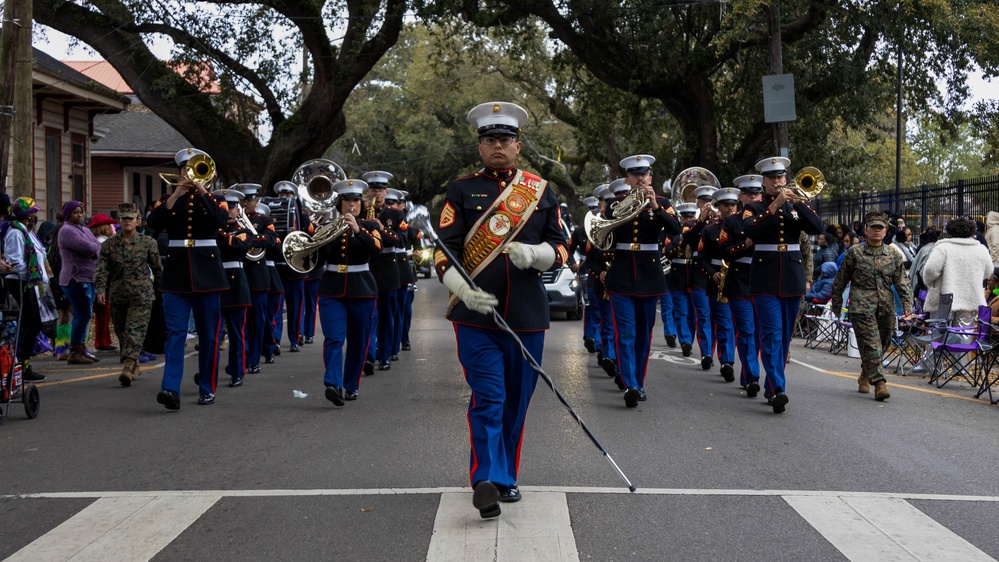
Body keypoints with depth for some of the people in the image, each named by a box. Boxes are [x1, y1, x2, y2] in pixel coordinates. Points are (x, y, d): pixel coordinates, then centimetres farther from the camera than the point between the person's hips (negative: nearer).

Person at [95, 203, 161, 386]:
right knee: (122, 332, 11)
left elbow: (157, 268, 9)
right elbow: (102, 269, 1)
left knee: (135, 330, -16)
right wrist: (101, 289, -13)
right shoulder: (108, 244, 6)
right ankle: (134, 368, 25)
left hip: (141, 296, -3)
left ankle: (128, 367, -26)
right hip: (117, 296, 3)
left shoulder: (148, 243, 3)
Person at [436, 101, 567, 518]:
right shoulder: (461, 191, 5)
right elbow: (444, 249, -2)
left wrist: (535, 254, -12)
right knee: (488, 398, -10)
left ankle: (506, 476, 23)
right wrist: (464, 289, -19)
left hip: (527, 316, 3)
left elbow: (561, 249, 11)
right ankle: (487, 480, -14)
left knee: (516, 401, 10)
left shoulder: (541, 191, 11)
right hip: (476, 313, -2)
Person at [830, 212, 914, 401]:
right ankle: (879, 383, -16)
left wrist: (908, 306, -4)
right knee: (871, 344, -13)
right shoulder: (855, 253, 1)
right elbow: (841, 280, 8)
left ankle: (865, 376, 32)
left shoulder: (893, 255, 9)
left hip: (886, 307, 4)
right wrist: (837, 304, 9)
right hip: (862, 306, -4)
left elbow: (902, 282, 7)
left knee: (883, 344, 11)